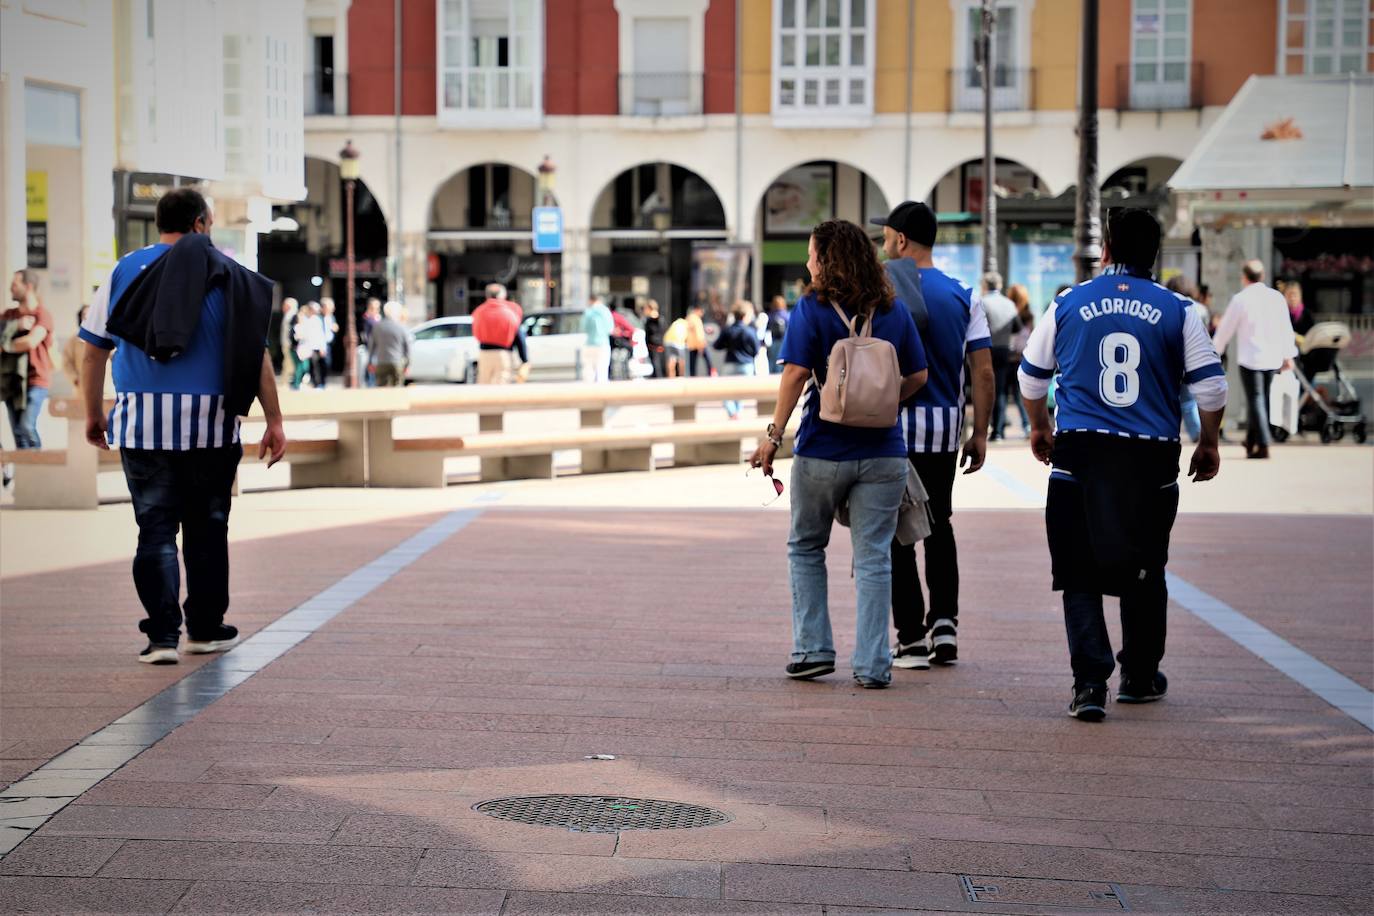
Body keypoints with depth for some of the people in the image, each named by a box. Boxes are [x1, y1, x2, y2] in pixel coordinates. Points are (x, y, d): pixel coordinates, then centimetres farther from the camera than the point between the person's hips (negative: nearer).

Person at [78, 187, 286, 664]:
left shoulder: (125, 270, 6)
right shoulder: (229, 276, 2)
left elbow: (94, 351, 6)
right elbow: (257, 354, -2)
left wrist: (94, 415, 16)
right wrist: (274, 422, 3)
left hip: (141, 421, 1)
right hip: (210, 424, -1)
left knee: (156, 527, 3)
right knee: (206, 526, 12)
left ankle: (162, 634, -4)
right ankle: (205, 628, 19)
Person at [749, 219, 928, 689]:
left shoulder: (811, 308, -8)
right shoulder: (894, 310, 4)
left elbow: (796, 373, -14)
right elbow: (917, 376, 7)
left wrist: (773, 434, -9)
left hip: (823, 450, -3)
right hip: (883, 452, 3)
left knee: (805, 548, 16)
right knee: (873, 558, 5)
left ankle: (813, 650, 13)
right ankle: (873, 664, 4)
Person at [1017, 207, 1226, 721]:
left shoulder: (1069, 304, 4)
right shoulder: (1177, 311, 1)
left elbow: (1031, 376, 15)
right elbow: (1211, 385, 0)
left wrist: (1039, 428, 32)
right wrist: (1208, 444, 15)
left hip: (1079, 452, 0)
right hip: (1151, 458, 1)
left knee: (1080, 573, 3)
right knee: (1144, 572, 16)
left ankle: (1090, 682, -10)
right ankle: (1139, 677, 28)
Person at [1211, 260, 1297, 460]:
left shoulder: (1240, 299, -8)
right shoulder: (1277, 297, 5)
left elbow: (1226, 329, -1)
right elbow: (1286, 329, 9)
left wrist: (1216, 351, 13)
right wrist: (1288, 355, 17)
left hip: (1250, 357, -5)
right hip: (1273, 358, 5)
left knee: (1255, 400, -3)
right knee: (1262, 399, 15)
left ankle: (1263, 446, -12)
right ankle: (1251, 441, 25)